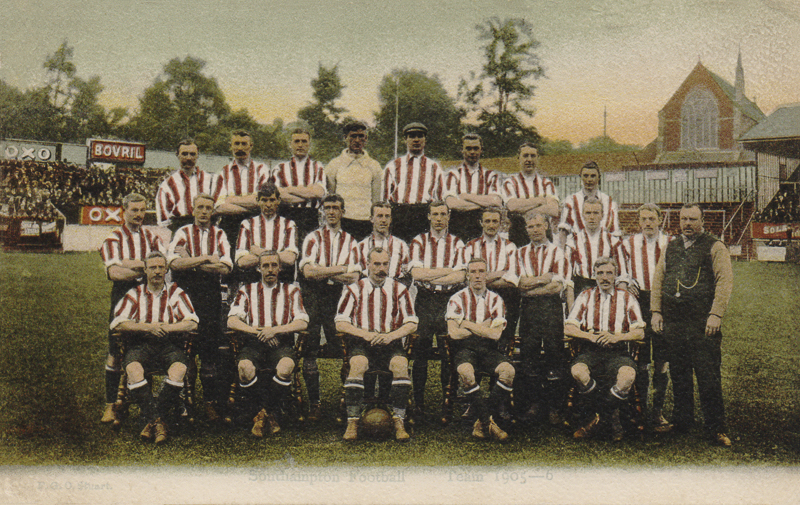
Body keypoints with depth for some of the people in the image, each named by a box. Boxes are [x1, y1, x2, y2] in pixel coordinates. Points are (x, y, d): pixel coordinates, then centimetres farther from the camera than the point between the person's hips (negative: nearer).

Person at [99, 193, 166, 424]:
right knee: (115, 352, -2)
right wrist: (145, 269, -16)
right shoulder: (113, 239, 7)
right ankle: (110, 405, 5)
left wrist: (132, 264, -14)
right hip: (123, 295, -2)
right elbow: (113, 272, -9)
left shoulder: (152, 238, 16)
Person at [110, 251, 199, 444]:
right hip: (140, 344, 0)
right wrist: (148, 327, -11)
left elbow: (192, 322, 1)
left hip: (169, 344, 0)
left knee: (179, 369, -31)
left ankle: (151, 420, -19)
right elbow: (117, 323, 1)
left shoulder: (176, 293, 12)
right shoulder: (134, 294, 13)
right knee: (133, 369, -32)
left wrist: (166, 327, -14)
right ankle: (155, 420, -25)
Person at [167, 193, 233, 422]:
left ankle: (211, 400, 3)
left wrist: (192, 263, -6)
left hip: (211, 293, 1)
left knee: (210, 345, -3)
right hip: (186, 291, -1)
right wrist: (206, 259, -10)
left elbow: (226, 267, -4)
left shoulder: (219, 235, 12)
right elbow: (174, 262, -10)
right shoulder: (183, 233, 8)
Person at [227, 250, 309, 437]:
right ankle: (270, 414, -11)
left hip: (282, 343, 0)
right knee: (245, 366, -34)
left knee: (286, 366, -36)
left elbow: (302, 323, 2)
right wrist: (258, 331, -12)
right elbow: (232, 321, 3)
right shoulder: (247, 291, 17)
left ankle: (264, 414, -13)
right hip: (253, 344, 1)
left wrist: (275, 330, -13)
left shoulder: (291, 291, 16)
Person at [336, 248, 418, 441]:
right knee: (357, 363, -34)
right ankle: (352, 422, -28)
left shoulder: (399, 289, 12)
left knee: (400, 364, -32)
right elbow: (340, 323, 4)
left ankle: (399, 421, -27)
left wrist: (391, 335, -11)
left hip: (391, 343, 1)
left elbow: (412, 323, 8)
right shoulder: (354, 289, 10)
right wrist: (365, 334, -11)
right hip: (362, 344, 0)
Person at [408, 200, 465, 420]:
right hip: (424, 301, 0)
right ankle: (418, 404, 5)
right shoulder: (418, 242, 8)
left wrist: (430, 277, -9)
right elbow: (416, 273, -7)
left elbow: (460, 276, -5)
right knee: (420, 354, -1)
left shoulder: (457, 243, 9)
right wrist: (447, 270, -7)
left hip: (449, 301, 0)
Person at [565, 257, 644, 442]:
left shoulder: (627, 298, 12)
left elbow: (640, 332, 4)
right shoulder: (585, 296, 13)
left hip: (617, 352, 0)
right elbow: (568, 329, 5)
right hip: (590, 351, 0)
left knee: (628, 374, -34)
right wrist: (592, 336, -13)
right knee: (578, 371, -34)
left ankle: (594, 416, -7)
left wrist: (616, 337, -14)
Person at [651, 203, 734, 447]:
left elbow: (725, 281, -6)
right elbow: (658, 280, 17)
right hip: (673, 322, 5)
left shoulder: (715, 247, 1)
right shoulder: (671, 248, 17)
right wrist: (656, 311, 7)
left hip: (702, 323, -5)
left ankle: (716, 429, 2)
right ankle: (681, 421, 22)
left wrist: (715, 315, -15)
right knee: (678, 374, 10)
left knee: (708, 376, -5)